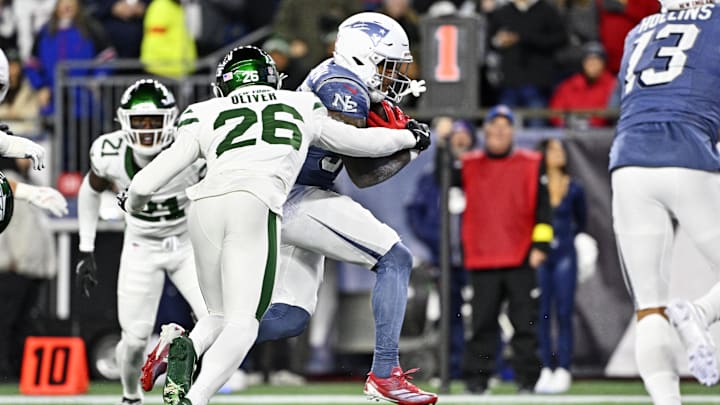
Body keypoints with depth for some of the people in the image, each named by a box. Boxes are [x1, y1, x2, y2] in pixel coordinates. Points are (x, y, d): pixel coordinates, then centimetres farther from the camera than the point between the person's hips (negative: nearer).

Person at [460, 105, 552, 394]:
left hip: (521, 259, -1)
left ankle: (527, 378, 2)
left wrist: (540, 245, -3)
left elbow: (543, 208, 6)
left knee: (524, 322, -2)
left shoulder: (531, 165, 8)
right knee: (482, 322, 0)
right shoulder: (469, 165, 13)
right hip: (481, 259, 1)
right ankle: (476, 378, 4)